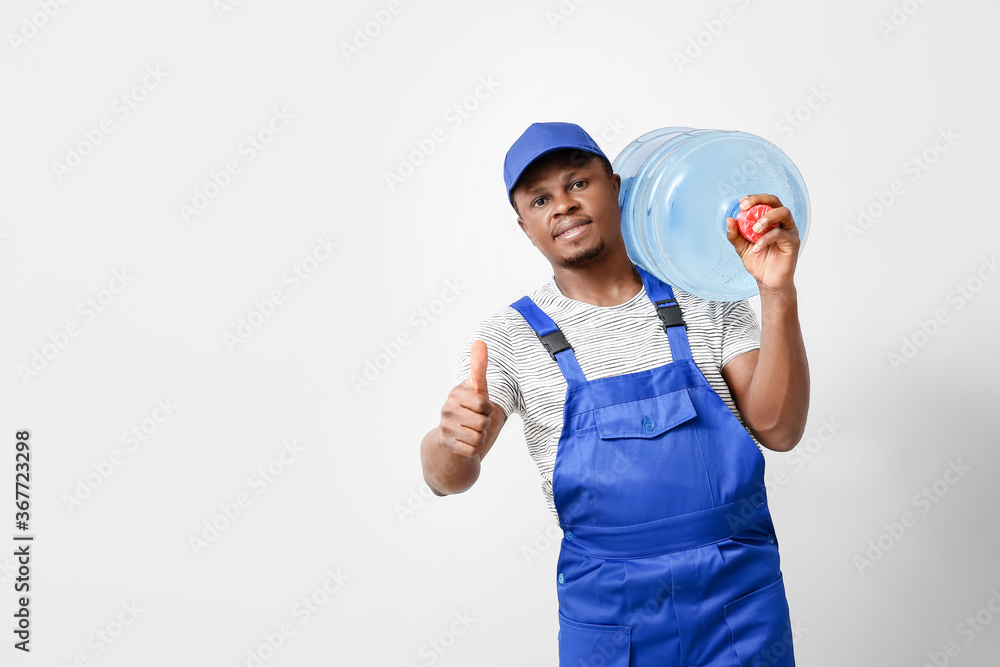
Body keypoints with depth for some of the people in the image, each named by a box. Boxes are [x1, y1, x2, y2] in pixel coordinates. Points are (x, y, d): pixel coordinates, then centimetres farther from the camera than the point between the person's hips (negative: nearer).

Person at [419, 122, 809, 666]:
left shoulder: (704, 298, 0)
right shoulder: (508, 337, -4)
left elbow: (778, 430, -7)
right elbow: (445, 479, -12)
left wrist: (778, 295, -18)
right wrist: (455, 440, -35)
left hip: (737, 594, 1)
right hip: (606, 610, 0)